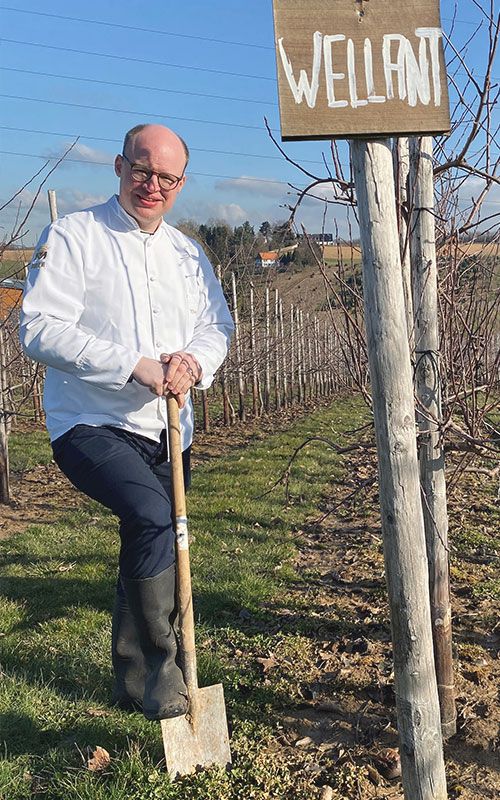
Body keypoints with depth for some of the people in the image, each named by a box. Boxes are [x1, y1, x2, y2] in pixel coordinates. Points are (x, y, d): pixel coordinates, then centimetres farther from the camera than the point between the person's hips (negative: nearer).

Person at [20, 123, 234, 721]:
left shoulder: (187, 252, 14)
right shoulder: (72, 236, -5)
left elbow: (218, 325, 10)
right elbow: (41, 329, -15)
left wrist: (195, 361, -14)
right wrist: (134, 365, -23)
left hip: (167, 431, 6)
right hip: (91, 425, -6)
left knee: (147, 551, 14)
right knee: (152, 516, -30)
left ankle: (133, 683, 33)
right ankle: (161, 668, -14)